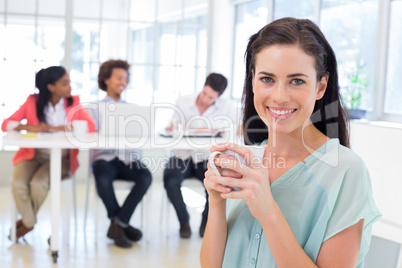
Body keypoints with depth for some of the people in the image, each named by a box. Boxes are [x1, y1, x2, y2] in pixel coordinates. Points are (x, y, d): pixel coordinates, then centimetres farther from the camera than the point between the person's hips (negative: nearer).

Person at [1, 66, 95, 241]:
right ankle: (30, 222, -2)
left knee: (38, 183, -29)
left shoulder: (73, 102, 2)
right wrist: (29, 127, -22)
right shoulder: (33, 102, 2)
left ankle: (27, 220, 1)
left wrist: (59, 128, -22)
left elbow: (90, 126, -13)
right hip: (33, 155, 1)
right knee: (18, 183, -28)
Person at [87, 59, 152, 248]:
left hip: (129, 158, 2)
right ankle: (123, 225, -15)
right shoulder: (95, 108, 16)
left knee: (145, 176, -31)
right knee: (103, 178, -36)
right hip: (104, 157, -2)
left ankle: (117, 224, -21)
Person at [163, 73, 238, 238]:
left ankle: (207, 220, -1)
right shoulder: (183, 102, 4)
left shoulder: (226, 106, 0)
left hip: (206, 158, -1)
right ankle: (184, 221, -4)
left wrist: (209, 131, -22)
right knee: (170, 180, -31)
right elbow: (172, 131, 6)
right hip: (182, 156, 1)